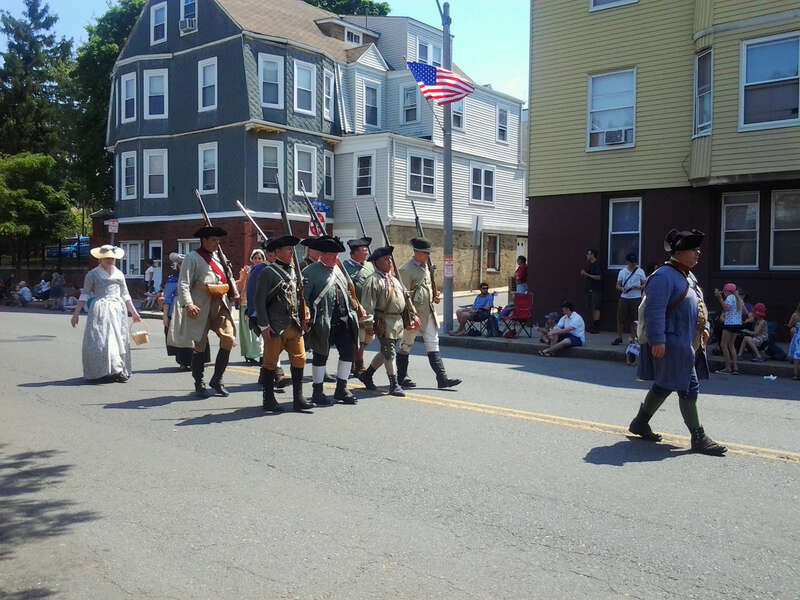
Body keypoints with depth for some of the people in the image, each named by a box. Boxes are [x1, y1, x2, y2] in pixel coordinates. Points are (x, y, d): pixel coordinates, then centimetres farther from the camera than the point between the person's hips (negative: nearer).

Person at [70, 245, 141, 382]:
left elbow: (125, 295, 20)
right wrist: (76, 313, 1)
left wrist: (133, 312, 19)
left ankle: (118, 371, 5)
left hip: (118, 309, 4)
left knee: (119, 340, 1)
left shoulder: (119, 274, 15)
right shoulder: (93, 274, 4)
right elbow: (85, 295, 5)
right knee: (100, 340, -11)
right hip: (100, 308, -3)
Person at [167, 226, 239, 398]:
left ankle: (217, 380, 8)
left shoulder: (219, 257, 19)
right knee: (199, 345, 2)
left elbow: (228, 278, 27)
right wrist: (188, 304, -23)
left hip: (220, 305, 6)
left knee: (229, 339, -7)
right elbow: (183, 284, -10)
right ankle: (199, 385, 15)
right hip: (201, 307, -5)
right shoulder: (193, 258, -1)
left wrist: (234, 293, 9)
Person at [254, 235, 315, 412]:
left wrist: (304, 315, 10)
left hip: (295, 325, 7)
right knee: (270, 363, 3)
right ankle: (268, 400, 14)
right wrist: (264, 326, -13)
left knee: (299, 359, 4)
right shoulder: (267, 272, -6)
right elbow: (259, 301, -9)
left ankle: (298, 399, 12)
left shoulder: (293, 271, 15)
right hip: (275, 327, -6)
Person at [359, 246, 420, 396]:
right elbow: (368, 305, -14)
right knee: (389, 352, -5)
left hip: (398, 320, 8)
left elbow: (406, 297, 22)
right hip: (383, 321, -8)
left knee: (385, 352, 15)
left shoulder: (394, 278, 17)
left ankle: (367, 375, 30)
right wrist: (369, 324, -19)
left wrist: (413, 315, 17)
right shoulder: (373, 280, -9)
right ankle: (394, 385, 2)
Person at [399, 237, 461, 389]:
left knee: (433, 344, 3)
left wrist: (434, 297, 6)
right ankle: (402, 378, 22)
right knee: (406, 345, 7)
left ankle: (442, 378, 1)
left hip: (428, 312, 8)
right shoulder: (406, 270, -14)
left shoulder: (425, 267, 12)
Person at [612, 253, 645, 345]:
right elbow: (618, 285, 10)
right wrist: (621, 289, -12)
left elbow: (645, 284, 2)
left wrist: (638, 287, -18)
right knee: (620, 318, 1)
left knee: (636, 320, 0)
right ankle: (619, 338, 11)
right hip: (624, 297, 2)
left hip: (636, 298, -2)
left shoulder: (640, 271, 4)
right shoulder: (622, 271, 10)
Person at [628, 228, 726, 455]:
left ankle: (640, 423, 29)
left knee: (664, 385, 16)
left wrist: (704, 327, 15)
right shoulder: (664, 276, -15)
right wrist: (657, 340, -25)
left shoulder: (689, 276, 17)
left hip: (689, 343, 10)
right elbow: (654, 310, -21)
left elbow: (698, 306, 27)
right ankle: (699, 438, 4)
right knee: (688, 388, -5)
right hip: (672, 344, -10)